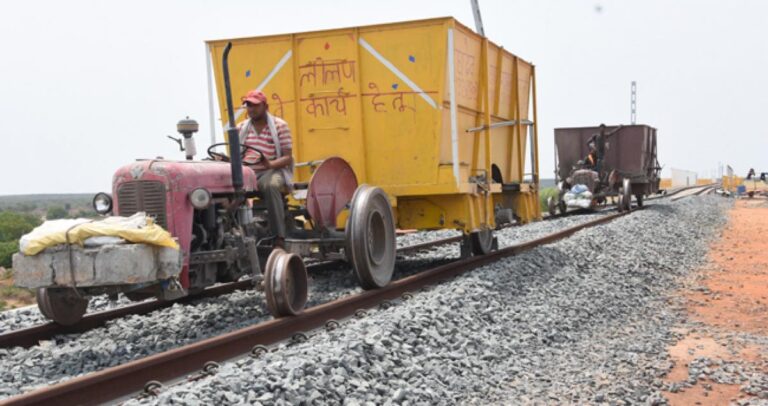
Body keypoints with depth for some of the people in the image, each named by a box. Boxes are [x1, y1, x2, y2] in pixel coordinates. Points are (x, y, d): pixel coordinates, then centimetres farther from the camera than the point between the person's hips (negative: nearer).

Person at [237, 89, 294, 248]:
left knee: (271, 186, -40)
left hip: (271, 171, -4)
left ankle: (279, 238, -38)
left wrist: (271, 164, -23)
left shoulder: (280, 126, 2)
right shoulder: (241, 127, 16)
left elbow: (287, 157, -3)